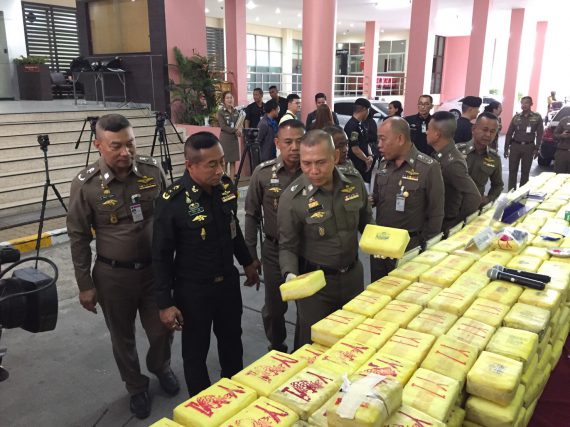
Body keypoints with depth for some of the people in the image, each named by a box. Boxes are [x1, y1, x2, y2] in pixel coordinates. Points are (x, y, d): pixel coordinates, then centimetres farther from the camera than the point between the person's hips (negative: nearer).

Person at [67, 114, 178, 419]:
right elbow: (79, 238, -5)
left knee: (163, 330, 14)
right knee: (123, 338, 15)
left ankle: (160, 368, 47)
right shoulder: (85, 184, -14)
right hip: (113, 275, -2)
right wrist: (85, 284, -3)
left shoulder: (152, 170, -7)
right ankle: (136, 387, 41)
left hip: (155, 268, 2)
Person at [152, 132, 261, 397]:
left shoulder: (226, 186, -7)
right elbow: (161, 256, -15)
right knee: (196, 352, 14)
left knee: (232, 342, 23)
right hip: (192, 289, -5)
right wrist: (165, 303, -13)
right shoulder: (172, 201, -23)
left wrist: (247, 262, 20)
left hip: (228, 281, 6)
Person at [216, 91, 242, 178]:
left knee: (233, 161, 4)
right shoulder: (221, 112, -3)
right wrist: (235, 130, -19)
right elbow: (223, 126, -11)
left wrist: (239, 131, -11)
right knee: (224, 161, -4)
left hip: (234, 138, 4)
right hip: (225, 138, -4)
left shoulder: (236, 111, 11)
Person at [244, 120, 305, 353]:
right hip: (274, 250, 0)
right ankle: (277, 348, 41)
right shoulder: (263, 173, -11)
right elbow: (252, 215, -1)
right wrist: (250, 255, -1)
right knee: (274, 307, 14)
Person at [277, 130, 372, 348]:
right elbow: (288, 246, -11)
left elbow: (366, 222, 11)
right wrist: (290, 275, -29)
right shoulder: (292, 197, -19)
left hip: (353, 275, 5)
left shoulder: (355, 184, -6)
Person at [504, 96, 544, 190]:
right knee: (512, 170, 1)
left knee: (525, 171, 6)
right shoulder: (516, 116, 6)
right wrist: (506, 148, 1)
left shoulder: (537, 117, 2)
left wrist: (537, 149, -8)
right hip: (515, 146, 1)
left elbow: (539, 134, 0)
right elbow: (509, 133, 6)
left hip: (528, 147, -1)